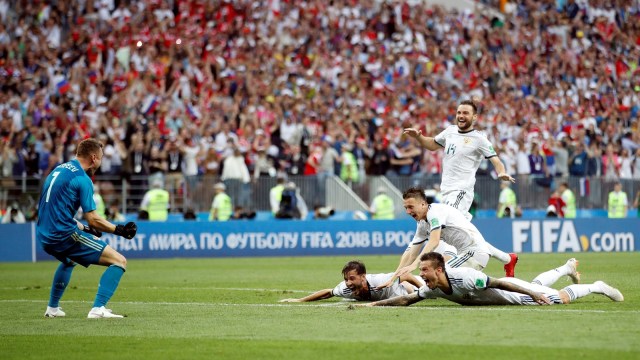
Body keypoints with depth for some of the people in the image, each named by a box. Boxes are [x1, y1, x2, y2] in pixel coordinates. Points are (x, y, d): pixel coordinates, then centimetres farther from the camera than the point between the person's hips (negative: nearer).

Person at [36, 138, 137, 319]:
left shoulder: (58, 170, 15)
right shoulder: (82, 179, -11)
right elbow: (93, 219, -15)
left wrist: (84, 228, 28)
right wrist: (119, 230, -5)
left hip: (45, 236, 9)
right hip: (64, 235, -9)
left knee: (69, 260, 42)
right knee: (119, 261, -8)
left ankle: (53, 308, 42)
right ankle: (98, 309, -19)